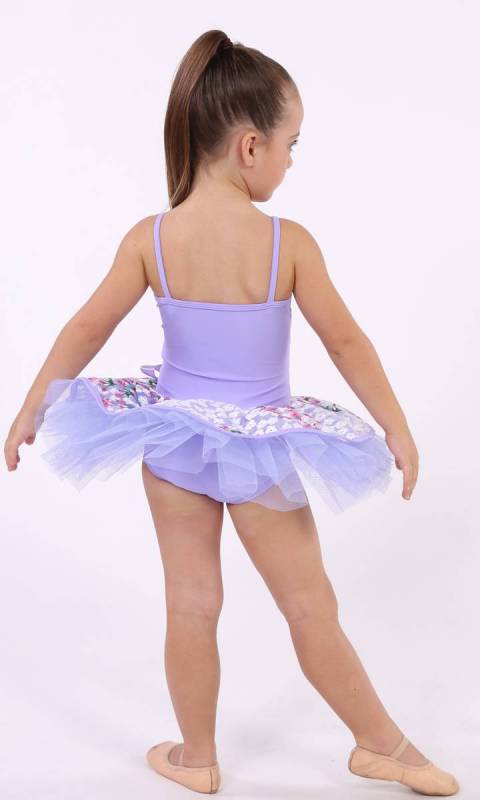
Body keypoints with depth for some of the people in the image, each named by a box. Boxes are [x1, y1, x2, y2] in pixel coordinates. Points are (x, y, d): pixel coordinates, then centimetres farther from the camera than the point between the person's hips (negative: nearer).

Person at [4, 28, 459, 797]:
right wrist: (398, 428, 3)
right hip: (258, 449, -2)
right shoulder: (288, 242, -18)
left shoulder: (149, 238, -11)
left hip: (174, 439, 3)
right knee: (312, 608, 11)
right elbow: (346, 343, -9)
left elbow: (84, 333, -4)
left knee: (191, 605, 15)